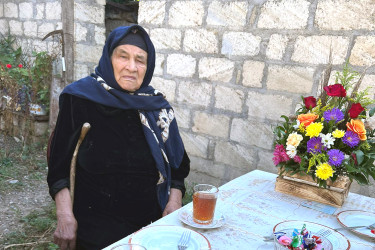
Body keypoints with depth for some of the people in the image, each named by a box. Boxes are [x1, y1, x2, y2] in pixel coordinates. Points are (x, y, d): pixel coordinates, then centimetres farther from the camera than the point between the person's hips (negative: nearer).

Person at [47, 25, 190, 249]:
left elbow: (178, 163, 9)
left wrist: (174, 201, -6)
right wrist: (65, 216, -11)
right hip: (96, 221, -2)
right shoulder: (82, 98, -5)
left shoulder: (158, 107, 3)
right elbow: (59, 159, -2)